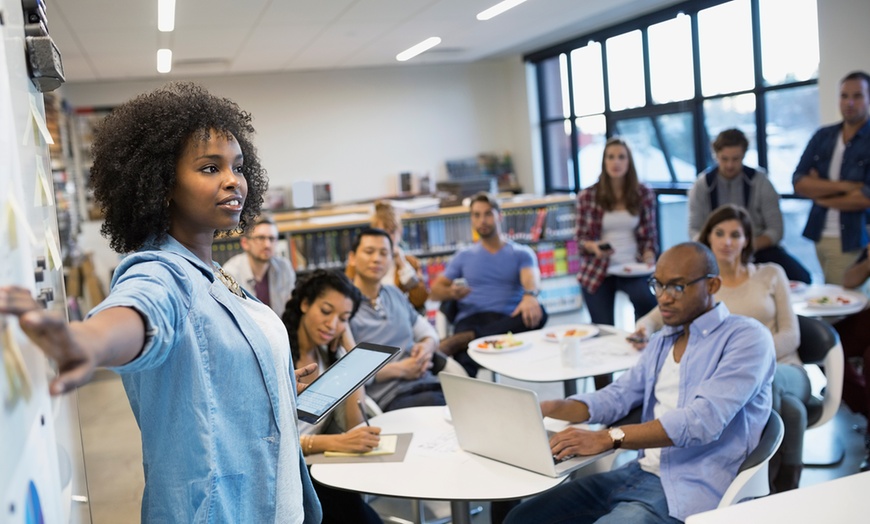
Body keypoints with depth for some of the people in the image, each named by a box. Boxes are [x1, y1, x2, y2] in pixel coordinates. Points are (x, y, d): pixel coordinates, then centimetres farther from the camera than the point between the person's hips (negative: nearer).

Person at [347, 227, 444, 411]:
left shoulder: (395, 294, 21)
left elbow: (426, 329, 28)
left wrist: (428, 345, 3)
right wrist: (398, 370, -12)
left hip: (428, 383, 7)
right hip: (390, 399, -7)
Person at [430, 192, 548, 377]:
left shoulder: (521, 253, 15)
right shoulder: (464, 256, 23)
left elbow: (532, 280, -7)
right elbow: (435, 290, 17)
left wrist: (530, 295, -33)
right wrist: (451, 292, -8)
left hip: (507, 320, 1)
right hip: (471, 319, -1)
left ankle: (464, 339, -39)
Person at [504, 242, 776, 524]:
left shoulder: (747, 337, -9)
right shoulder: (662, 341, 18)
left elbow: (704, 419, -22)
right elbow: (616, 396, 16)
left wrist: (609, 438, -28)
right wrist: (546, 408, -2)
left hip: (689, 492, -7)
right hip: (639, 473, 8)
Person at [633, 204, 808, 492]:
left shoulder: (770, 274, 12)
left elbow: (791, 335, 5)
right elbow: (654, 318, 5)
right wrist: (645, 329, -22)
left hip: (782, 369, 1)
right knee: (790, 408, -37)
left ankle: (784, 488, -23)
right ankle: (781, 486, -19)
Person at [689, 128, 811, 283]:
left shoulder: (760, 181, -5)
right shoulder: (701, 185, -3)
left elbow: (775, 229, -6)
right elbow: (695, 230, -1)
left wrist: (751, 246, -26)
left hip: (758, 247, 0)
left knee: (801, 278, -23)